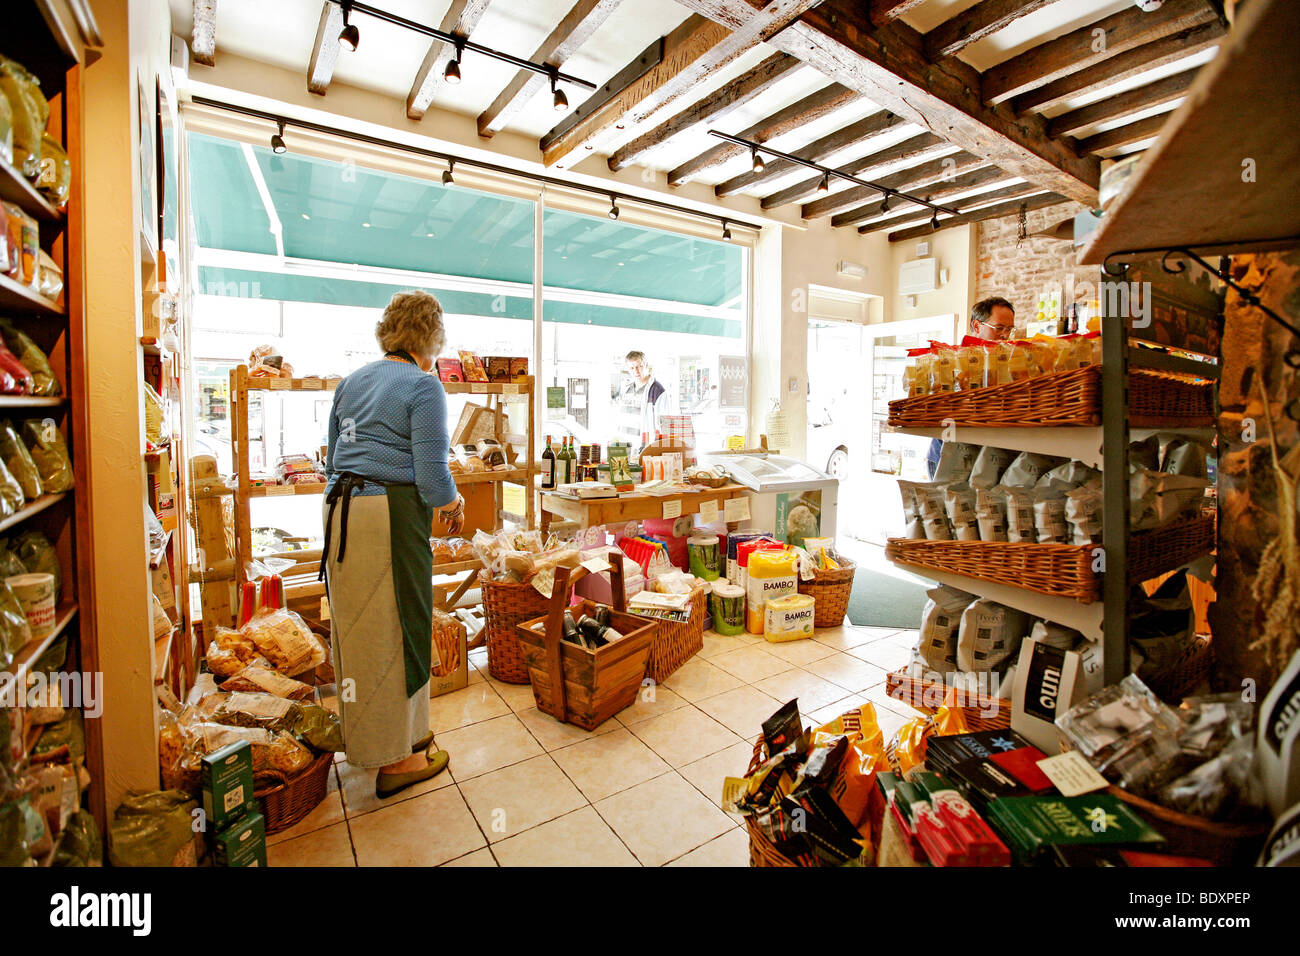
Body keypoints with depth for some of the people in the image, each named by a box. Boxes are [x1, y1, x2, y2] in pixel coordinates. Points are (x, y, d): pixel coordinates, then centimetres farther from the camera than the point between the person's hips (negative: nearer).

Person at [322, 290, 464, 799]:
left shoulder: (351, 382, 15)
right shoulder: (423, 386, -8)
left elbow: (333, 461, 18)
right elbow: (432, 477, -15)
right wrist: (454, 504, 2)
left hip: (339, 511, 8)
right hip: (392, 515, -8)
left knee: (357, 626, 17)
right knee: (396, 628, 4)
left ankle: (364, 733, 36)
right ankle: (396, 757, 18)